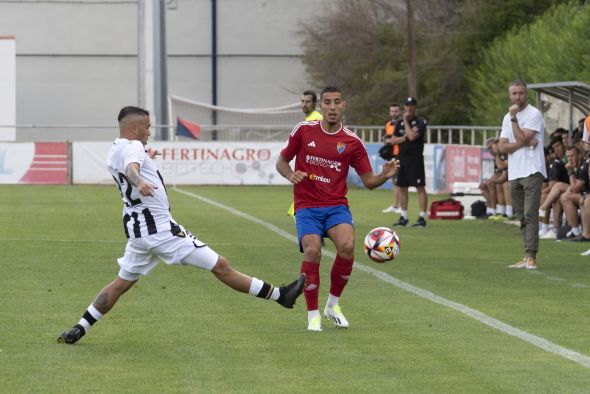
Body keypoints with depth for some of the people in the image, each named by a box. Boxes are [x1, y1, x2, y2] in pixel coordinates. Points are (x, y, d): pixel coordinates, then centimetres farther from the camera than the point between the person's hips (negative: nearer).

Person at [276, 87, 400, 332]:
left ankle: (333, 304, -2)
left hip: (336, 206, 1)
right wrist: (291, 175, -8)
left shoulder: (352, 142, 4)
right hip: (307, 207, -1)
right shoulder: (304, 130, 3)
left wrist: (385, 175, -13)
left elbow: (368, 181, 8)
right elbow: (282, 161, 13)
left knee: (347, 246, -27)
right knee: (312, 250, -26)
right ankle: (313, 315, -9)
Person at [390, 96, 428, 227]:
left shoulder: (420, 122, -5)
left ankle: (422, 217, -10)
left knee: (420, 187, -9)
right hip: (402, 159, 7)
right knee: (402, 187, 9)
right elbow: (393, 140, 11)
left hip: (415, 159, -7)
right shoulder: (399, 122, 14)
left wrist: (406, 121, -11)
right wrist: (403, 138, -8)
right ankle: (403, 217, 17)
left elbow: (412, 136, -19)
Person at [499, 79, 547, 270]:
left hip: (531, 172, -7)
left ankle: (531, 256, -18)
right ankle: (527, 257, 11)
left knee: (530, 215, -14)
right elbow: (503, 147, 6)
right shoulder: (507, 118, 16)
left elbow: (521, 139, -15)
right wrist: (524, 143, -9)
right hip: (514, 174, 7)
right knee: (522, 218, 8)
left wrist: (514, 118, -10)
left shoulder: (534, 115, -4)